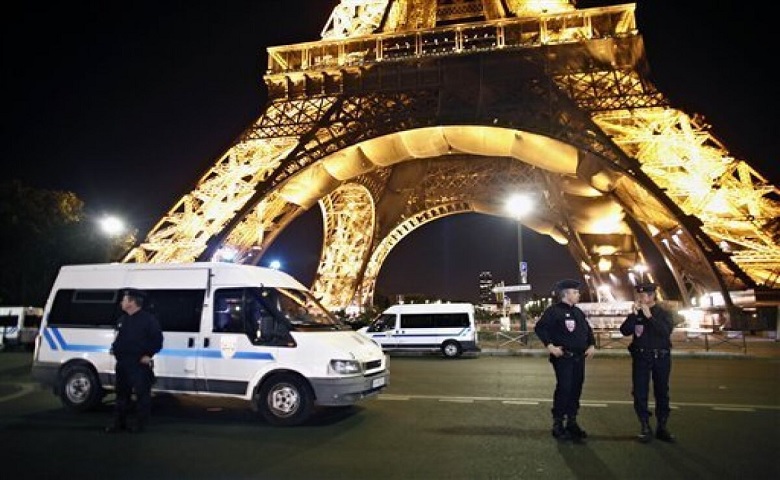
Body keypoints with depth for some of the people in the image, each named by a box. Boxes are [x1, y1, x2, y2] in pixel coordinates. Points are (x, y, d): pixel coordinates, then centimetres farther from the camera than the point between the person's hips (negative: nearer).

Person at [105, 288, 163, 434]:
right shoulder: (122, 319, 14)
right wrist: (115, 348, 10)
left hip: (140, 364, -8)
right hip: (122, 363, 8)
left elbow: (157, 339, -13)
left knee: (142, 394, 0)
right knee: (122, 394, 15)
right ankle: (119, 423, 26)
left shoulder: (148, 319, -11)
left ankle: (140, 424, 9)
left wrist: (148, 355, -17)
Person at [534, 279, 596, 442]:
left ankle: (572, 422, 23)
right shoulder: (554, 310, -9)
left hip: (579, 357, 8)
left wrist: (592, 345, 9)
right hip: (563, 357, -8)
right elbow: (540, 328, -16)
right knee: (564, 389, -9)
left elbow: (588, 329, 24)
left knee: (576, 389, 11)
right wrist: (550, 346, -20)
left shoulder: (578, 312, 16)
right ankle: (558, 424, 1)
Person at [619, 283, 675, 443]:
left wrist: (649, 316, -21)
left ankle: (662, 427, 18)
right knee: (640, 393, -1)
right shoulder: (635, 313, 5)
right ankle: (645, 427, 9)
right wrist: (634, 314, -15)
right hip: (641, 357, 1)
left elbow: (666, 331, -17)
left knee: (662, 393, 8)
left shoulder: (664, 313, 0)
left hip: (661, 357, -1)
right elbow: (625, 331, -7)